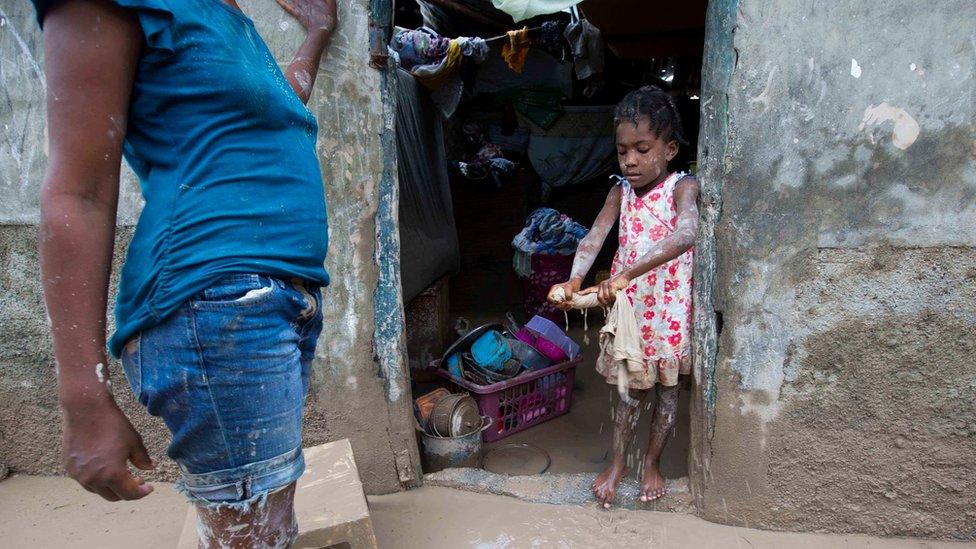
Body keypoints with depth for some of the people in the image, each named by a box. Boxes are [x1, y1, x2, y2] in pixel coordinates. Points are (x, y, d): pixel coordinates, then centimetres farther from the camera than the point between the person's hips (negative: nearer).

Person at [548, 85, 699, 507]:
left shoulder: (682, 187, -15)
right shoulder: (620, 192, 0)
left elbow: (686, 234, -35)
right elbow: (594, 238, -11)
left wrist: (626, 274, -44)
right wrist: (574, 281, -31)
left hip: (669, 306, -3)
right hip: (628, 305, 3)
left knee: (666, 386, 13)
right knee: (630, 387, 14)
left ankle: (652, 464, 32)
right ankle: (617, 464, 29)